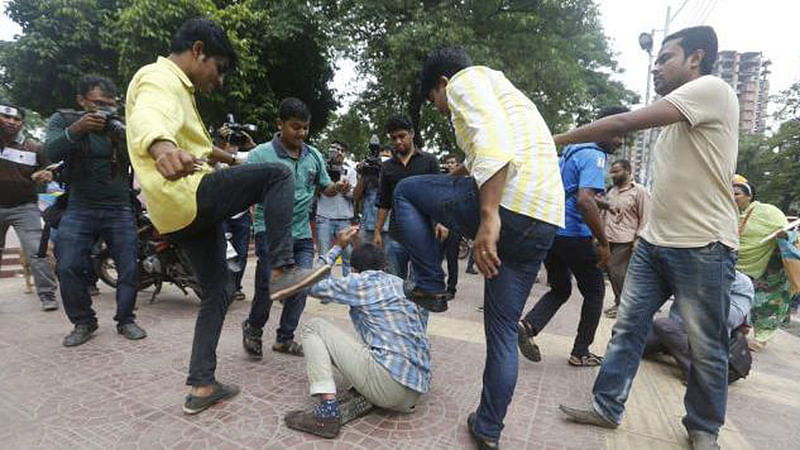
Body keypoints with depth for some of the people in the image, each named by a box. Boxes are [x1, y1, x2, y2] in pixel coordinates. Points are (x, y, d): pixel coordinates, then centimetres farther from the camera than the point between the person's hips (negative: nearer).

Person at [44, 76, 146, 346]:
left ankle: (125, 320, 13)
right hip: (79, 209, 0)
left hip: (119, 210, 1)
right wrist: (76, 129, -30)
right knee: (68, 267, -8)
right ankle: (83, 322, 10)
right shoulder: (63, 120, 5)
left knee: (129, 269, -3)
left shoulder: (122, 127, 7)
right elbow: (51, 152, -12)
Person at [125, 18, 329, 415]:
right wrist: (162, 147, -54)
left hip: (185, 214, 10)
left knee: (218, 291, 13)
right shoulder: (161, 78, -6)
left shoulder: (173, 86, 27)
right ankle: (283, 270, -19)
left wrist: (228, 157, 55)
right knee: (278, 175, -13)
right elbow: (149, 117, -32)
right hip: (187, 196, -10)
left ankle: (201, 387, 18)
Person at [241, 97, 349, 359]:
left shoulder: (314, 156, 8)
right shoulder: (261, 155, -7)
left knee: (301, 288, 5)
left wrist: (337, 188, -3)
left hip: (302, 233, 5)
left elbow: (325, 188, 19)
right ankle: (253, 329, 27)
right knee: (269, 286, -4)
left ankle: (285, 338, 25)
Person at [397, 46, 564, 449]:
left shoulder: (466, 79, 7)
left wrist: (488, 217, -23)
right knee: (503, 329, 17)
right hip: (544, 222, 9)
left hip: (504, 202, -9)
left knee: (406, 191, 13)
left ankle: (431, 288, 14)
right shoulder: (503, 90, 35)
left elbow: (492, 141, -15)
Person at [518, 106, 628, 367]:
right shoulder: (595, 156, -12)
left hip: (550, 231, 8)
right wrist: (604, 243, -19)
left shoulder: (572, 151, 17)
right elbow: (585, 200, -26)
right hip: (574, 236, -8)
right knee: (595, 292, 12)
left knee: (560, 289, 18)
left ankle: (528, 325, -5)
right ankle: (581, 353, 20)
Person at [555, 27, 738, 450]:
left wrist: (553, 142, -15)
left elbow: (625, 123, -20)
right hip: (654, 241, 8)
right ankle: (606, 407, 17)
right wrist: (650, 234, 16)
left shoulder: (712, 88, -10)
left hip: (703, 246, -8)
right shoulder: (677, 117, 17)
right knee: (628, 327, 7)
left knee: (706, 346, 8)